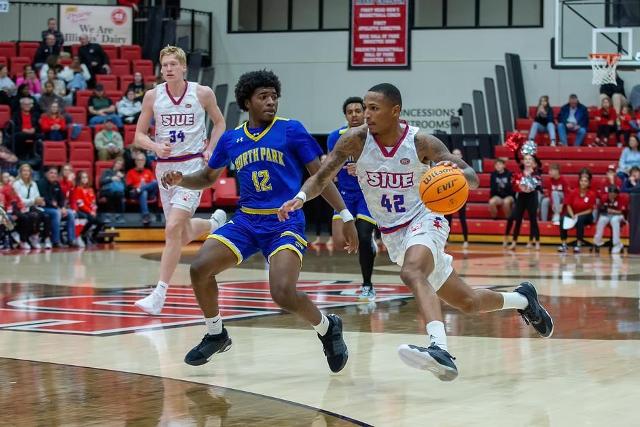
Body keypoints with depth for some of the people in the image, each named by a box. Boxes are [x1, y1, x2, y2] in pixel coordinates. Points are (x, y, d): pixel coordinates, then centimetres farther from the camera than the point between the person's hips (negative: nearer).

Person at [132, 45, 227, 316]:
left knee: (173, 228, -19)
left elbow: (219, 123, 12)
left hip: (193, 166, -4)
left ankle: (159, 294, -17)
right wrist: (156, 147, -16)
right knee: (184, 235, 13)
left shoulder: (202, 93, -4)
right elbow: (139, 135, 5)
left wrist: (210, 150, -3)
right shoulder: (153, 96, 0)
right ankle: (215, 222, 49)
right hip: (165, 167, 4)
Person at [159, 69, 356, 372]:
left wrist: (345, 216, -7)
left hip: (285, 223, -5)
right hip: (246, 221, 5)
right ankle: (215, 335, 12)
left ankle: (327, 328, 7)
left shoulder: (291, 130, -3)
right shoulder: (231, 139, 8)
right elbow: (208, 177, 20)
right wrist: (180, 180, -1)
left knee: (283, 294, -24)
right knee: (199, 269, -12)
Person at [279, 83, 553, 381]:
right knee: (467, 303, 12)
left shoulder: (422, 143, -15)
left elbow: (472, 179, -11)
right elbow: (321, 178, -6)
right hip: (393, 234, 4)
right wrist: (301, 197, -27)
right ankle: (522, 299, 40)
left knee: (411, 272, -38)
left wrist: (456, 172, -35)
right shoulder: (356, 140, -9)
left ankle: (440, 350, -53)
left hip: (424, 220, -4)